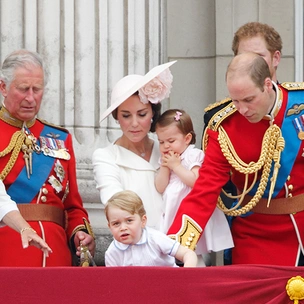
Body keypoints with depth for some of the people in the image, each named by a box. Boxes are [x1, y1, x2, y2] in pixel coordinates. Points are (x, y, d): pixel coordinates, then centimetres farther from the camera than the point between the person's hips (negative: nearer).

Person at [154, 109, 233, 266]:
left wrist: (176, 166, -14)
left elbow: (195, 181, -20)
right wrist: (164, 167, -4)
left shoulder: (194, 155, -6)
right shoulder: (164, 160, 14)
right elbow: (160, 188, 8)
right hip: (172, 215, 7)